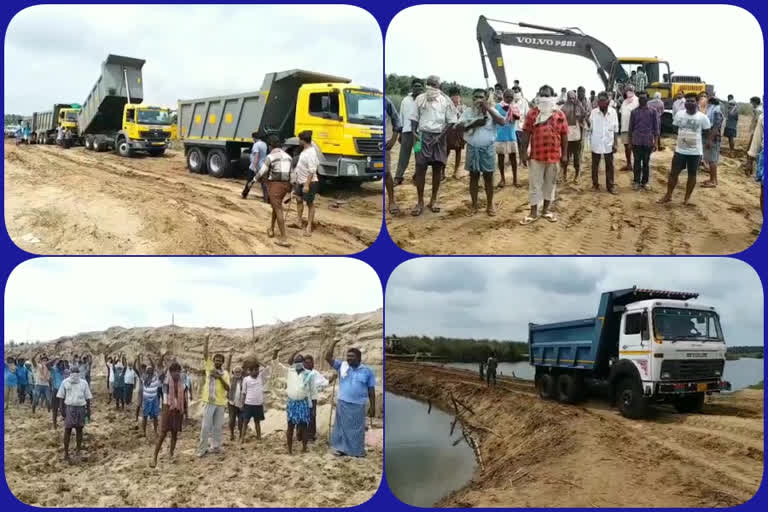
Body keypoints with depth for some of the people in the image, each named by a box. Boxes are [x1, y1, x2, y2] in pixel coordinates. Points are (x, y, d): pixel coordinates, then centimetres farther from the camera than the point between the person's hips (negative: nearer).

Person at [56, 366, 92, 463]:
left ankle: (78, 448, 20)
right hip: (69, 408, -1)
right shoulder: (65, 382, 0)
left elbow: (88, 398, 8)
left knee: (79, 429, 7)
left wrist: (89, 412, 7)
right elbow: (61, 397, 5)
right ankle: (66, 453, 3)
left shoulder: (84, 383, 4)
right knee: (67, 430, -2)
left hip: (81, 409, 1)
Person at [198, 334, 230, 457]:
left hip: (221, 403, 2)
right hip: (209, 401, -2)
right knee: (206, 426, -3)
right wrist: (206, 340, -13)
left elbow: (227, 388, -3)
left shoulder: (225, 374, 7)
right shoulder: (209, 367, 4)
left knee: (217, 426, 7)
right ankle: (202, 448, 3)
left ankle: (215, 446, 15)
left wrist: (220, 378, -15)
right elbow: (205, 354, -5)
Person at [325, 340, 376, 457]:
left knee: (357, 429, 6)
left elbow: (371, 390, 2)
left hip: (358, 405, -1)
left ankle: (358, 451, 17)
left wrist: (372, 407, 1)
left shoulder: (367, 371, -1)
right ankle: (341, 448, 21)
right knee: (342, 427, 9)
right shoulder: (342, 366, 2)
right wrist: (334, 343, -12)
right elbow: (328, 357, -5)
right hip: (342, 403, 1)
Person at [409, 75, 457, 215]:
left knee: (437, 167, 4)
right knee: (420, 167, -6)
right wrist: (414, 132, -7)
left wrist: (440, 135, -10)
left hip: (439, 137, 0)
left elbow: (451, 121, 0)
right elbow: (414, 117, 8)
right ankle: (420, 201, -2)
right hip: (423, 135, 0)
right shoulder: (420, 98, 4)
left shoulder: (445, 100, 1)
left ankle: (433, 200, 14)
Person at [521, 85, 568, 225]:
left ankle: (546, 210, 24)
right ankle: (533, 212, 12)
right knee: (534, 183, 4)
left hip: (554, 155, 1)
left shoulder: (560, 115, 1)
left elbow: (564, 135, 5)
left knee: (550, 183, 11)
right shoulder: (532, 113, -1)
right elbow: (527, 133, 1)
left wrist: (565, 154, 3)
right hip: (536, 155, -1)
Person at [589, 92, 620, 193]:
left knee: (609, 165, 7)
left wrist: (616, 143, -1)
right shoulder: (594, 112, -6)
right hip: (596, 143, 0)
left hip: (608, 144, 0)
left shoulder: (613, 112, -4)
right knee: (595, 165, 10)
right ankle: (595, 184, 23)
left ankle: (610, 185, 16)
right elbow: (590, 127, -1)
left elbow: (615, 129, 1)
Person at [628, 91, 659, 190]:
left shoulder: (652, 112, 0)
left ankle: (644, 182, 15)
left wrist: (655, 142, -3)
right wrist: (630, 142, 4)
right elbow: (631, 127, 7)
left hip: (648, 142, 0)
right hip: (636, 141, 1)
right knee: (637, 162, 5)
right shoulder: (634, 112, 3)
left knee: (646, 162, 7)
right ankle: (636, 181, 13)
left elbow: (656, 128, 1)